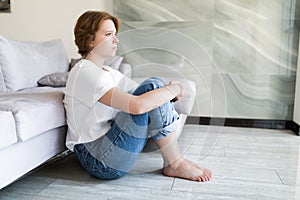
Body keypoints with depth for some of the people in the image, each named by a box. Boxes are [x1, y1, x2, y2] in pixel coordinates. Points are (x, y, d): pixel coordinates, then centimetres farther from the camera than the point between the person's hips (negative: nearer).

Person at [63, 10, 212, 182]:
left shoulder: (109, 73, 15)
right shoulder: (84, 72, -16)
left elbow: (142, 94, 10)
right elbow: (137, 105, -29)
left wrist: (170, 90, -11)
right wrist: (174, 89, -14)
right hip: (99, 161, -9)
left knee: (156, 90, -2)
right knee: (152, 87, -18)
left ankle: (174, 162, -2)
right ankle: (174, 164, -7)